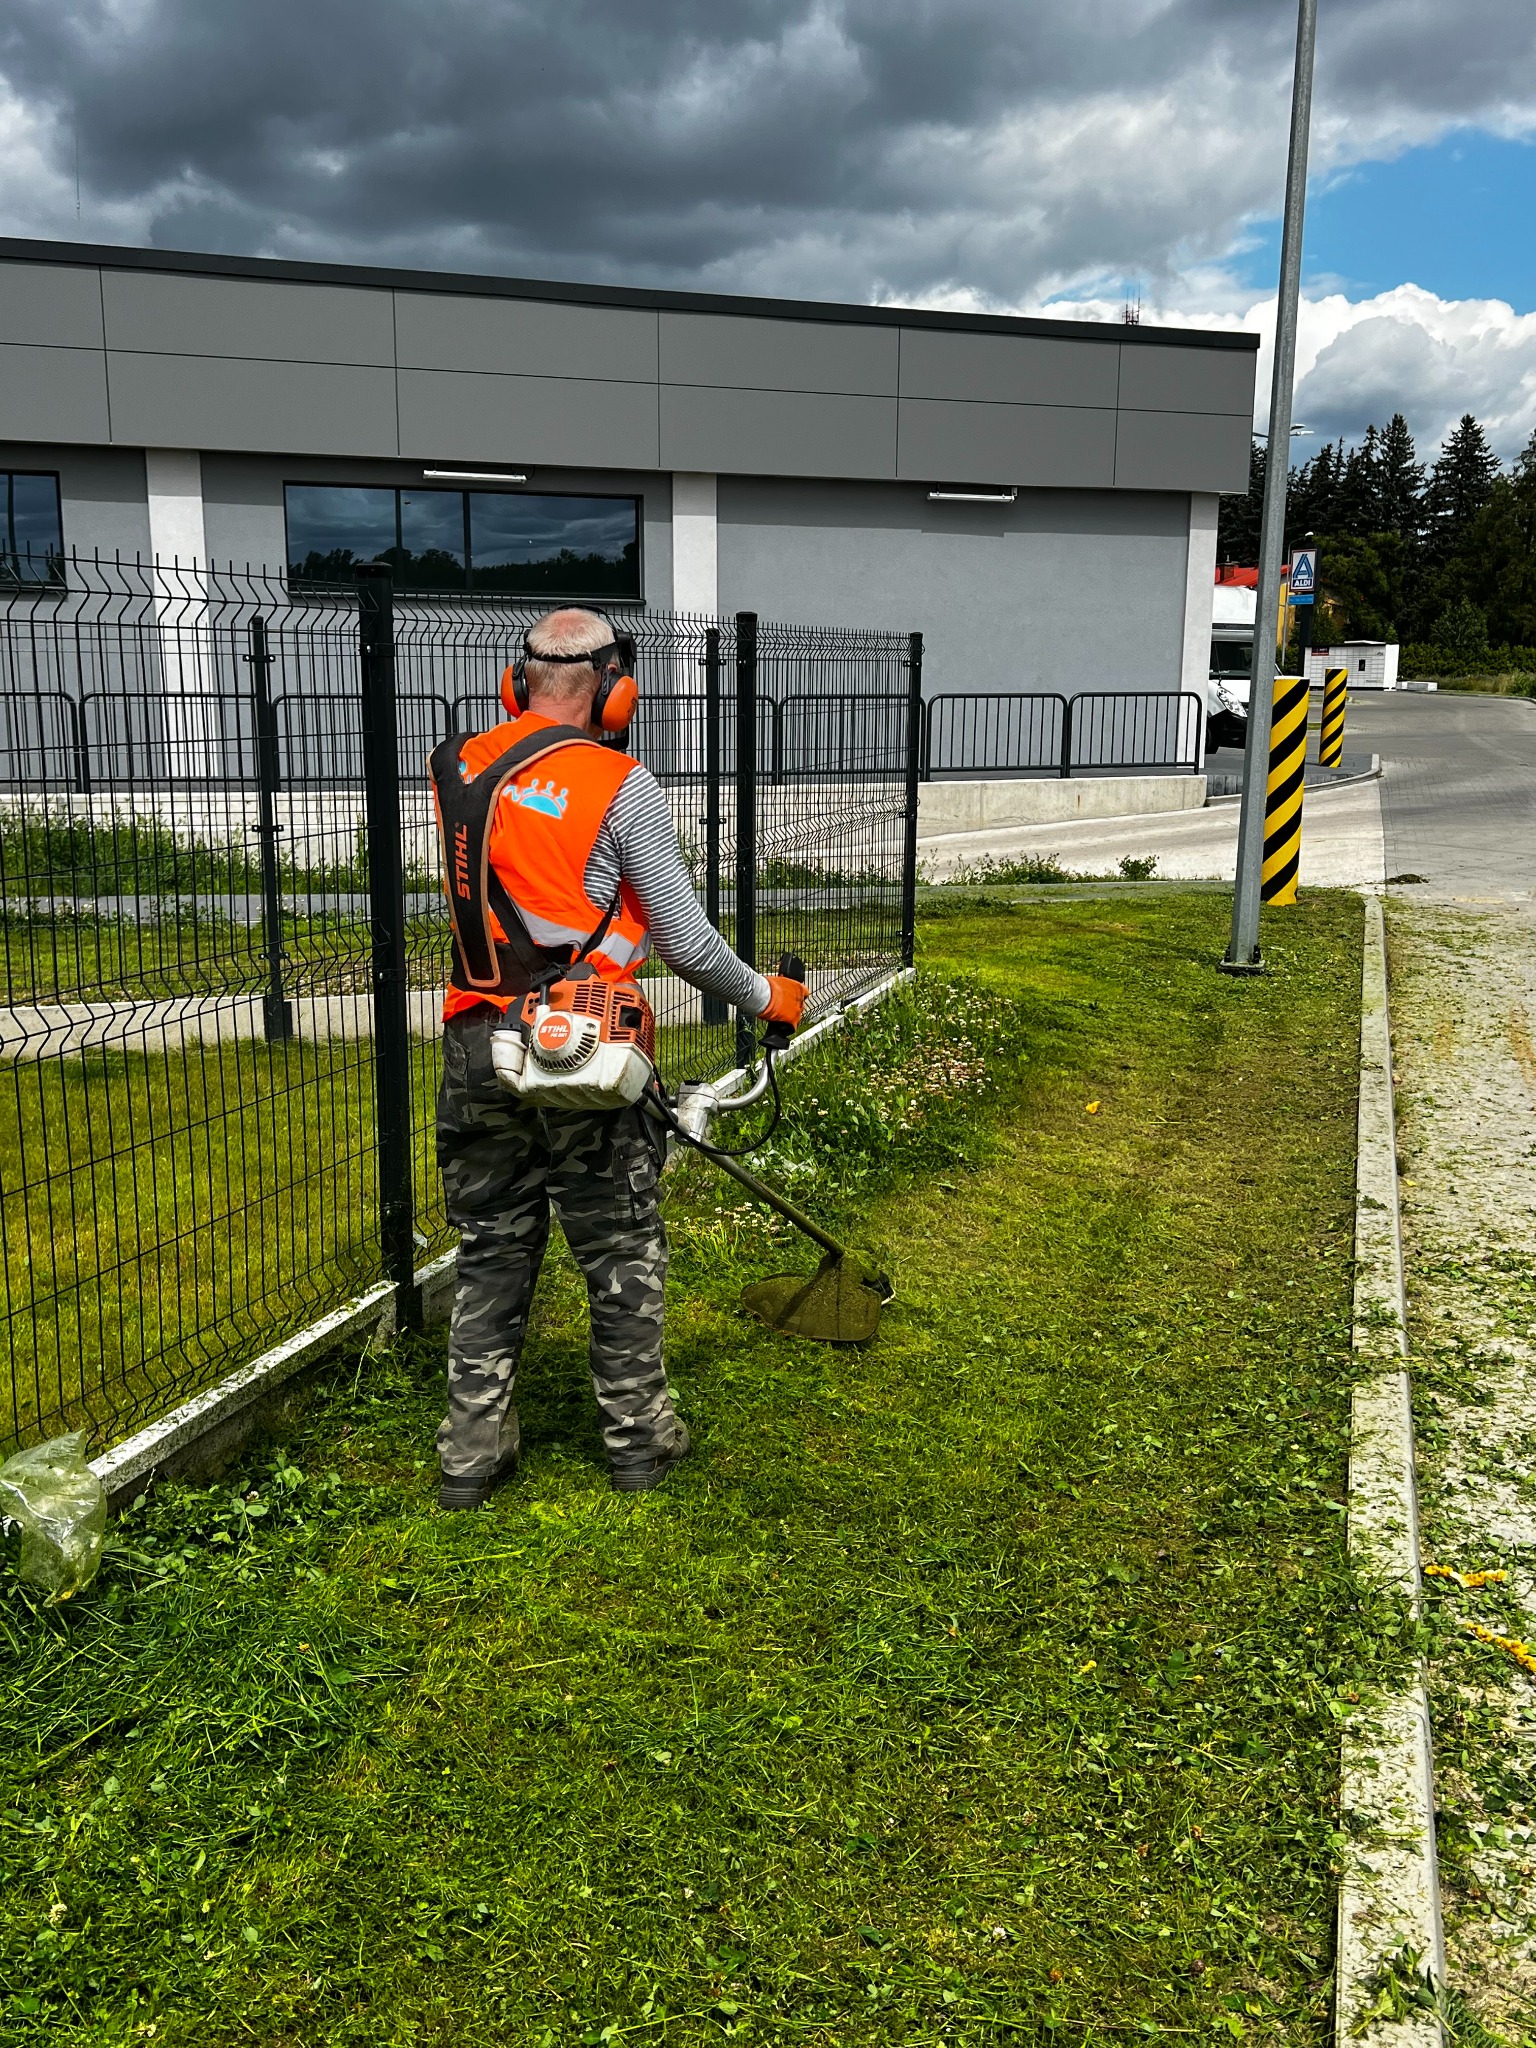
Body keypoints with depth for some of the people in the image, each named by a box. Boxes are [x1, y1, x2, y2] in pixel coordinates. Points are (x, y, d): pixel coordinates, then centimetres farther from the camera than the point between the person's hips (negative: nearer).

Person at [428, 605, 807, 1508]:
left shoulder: (458, 769, 4)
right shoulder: (621, 786, -10)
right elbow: (687, 943, -8)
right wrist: (766, 995, 8)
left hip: (478, 1048, 5)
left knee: (492, 1250, 15)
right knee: (624, 1252, 12)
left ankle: (473, 1451, 21)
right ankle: (639, 1436, 24)